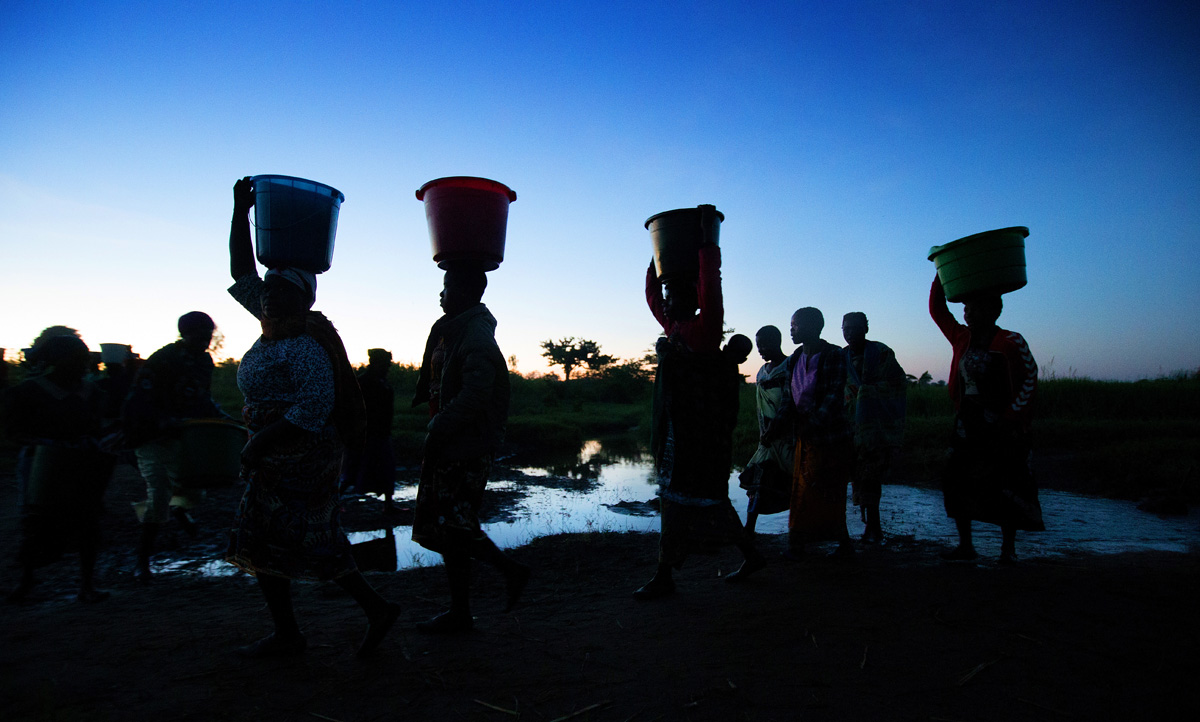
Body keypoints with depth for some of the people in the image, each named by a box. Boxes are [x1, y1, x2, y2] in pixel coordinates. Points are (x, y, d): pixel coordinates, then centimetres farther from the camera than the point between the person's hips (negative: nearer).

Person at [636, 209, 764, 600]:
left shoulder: (704, 329, -10)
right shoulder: (674, 329, 13)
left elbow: (710, 284, -22)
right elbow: (651, 294, 26)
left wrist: (707, 236, -16)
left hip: (700, 437, -9)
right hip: (676, 433, 9)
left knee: (678, 501, -3)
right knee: (707, 500, 16)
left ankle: (663, 576, 8)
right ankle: (750, 556, 29)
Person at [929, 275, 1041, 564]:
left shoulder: (1011, 342, -7)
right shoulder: (962, 339, 7)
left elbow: (1031, 378, -5)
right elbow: (937, 310, 14)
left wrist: (1011, 415, -11)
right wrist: (941, 276, 6)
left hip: (1001, 428, -5)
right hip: (967, 424, 5)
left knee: (1006, 488, 1)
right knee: (958, 482, 5)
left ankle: (1008, 548, 16)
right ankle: (965, 545, 16)